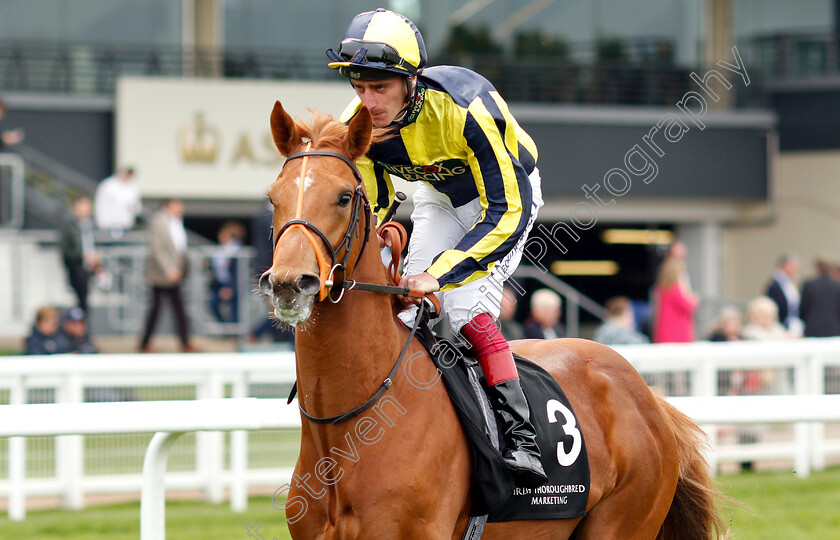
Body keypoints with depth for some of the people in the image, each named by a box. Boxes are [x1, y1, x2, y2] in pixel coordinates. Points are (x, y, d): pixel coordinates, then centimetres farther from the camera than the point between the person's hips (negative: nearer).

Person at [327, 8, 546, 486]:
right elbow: (369, 205, -2)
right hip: (439, 197, 6)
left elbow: (505, 214, -39)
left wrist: (438, 273, -47)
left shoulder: (465, 109, -40)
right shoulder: (357, 125, -22)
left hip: (508, 193, -6)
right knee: (407, 309, -5)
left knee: (466, 308, -23)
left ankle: (520, 438, -23)